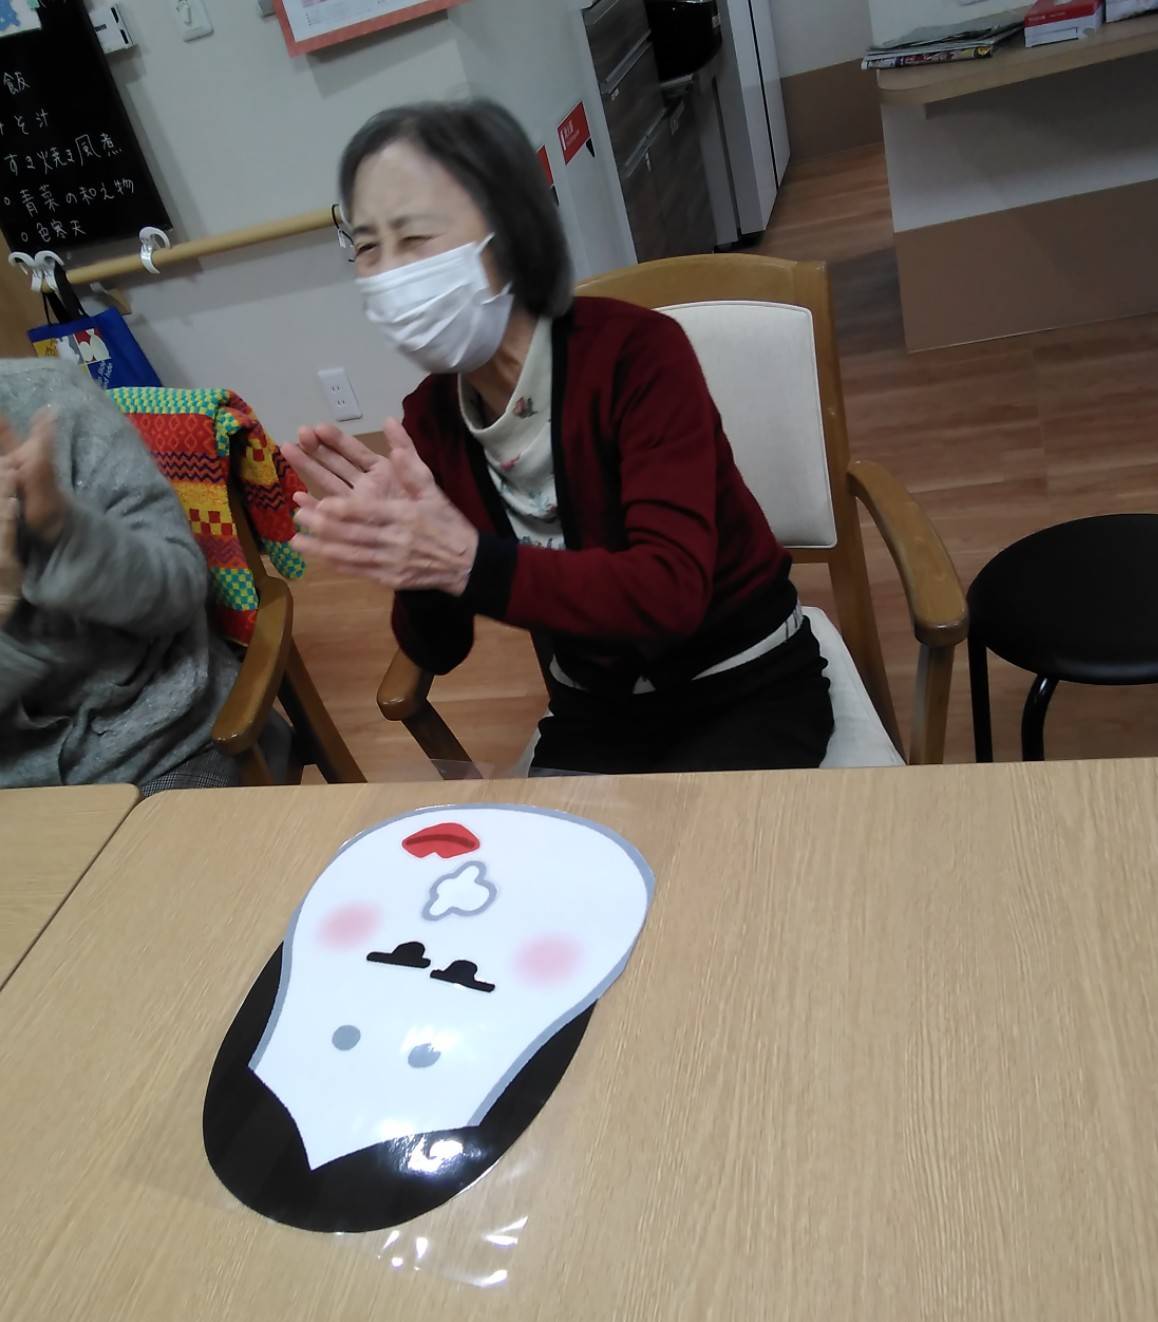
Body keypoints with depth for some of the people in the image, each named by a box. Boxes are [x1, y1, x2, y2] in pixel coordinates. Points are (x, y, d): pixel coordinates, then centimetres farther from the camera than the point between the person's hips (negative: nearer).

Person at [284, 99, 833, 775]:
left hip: (745, 690, -4)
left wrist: (470, 563, -40)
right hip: (596, 710, 4)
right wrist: (415, 565, -28)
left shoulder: (635, 349, -22)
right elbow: (440, 650, -6)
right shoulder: (428, 416, -8)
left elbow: (670, 593, -32)